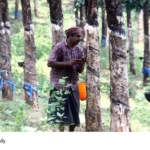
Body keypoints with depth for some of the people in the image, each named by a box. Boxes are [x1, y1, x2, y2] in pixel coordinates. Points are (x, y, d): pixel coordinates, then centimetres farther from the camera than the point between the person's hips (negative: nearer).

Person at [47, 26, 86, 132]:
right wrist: (68, 63, -19)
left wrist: (82, 64, -12)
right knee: (61, 113, -5)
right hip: (60, 85, -5)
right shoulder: (59, 47, -8)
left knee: (74, 114, 5)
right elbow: (50, 63, -13)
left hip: (73, 85, 5)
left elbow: (80, 71, 11)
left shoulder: (79, 50, 8)